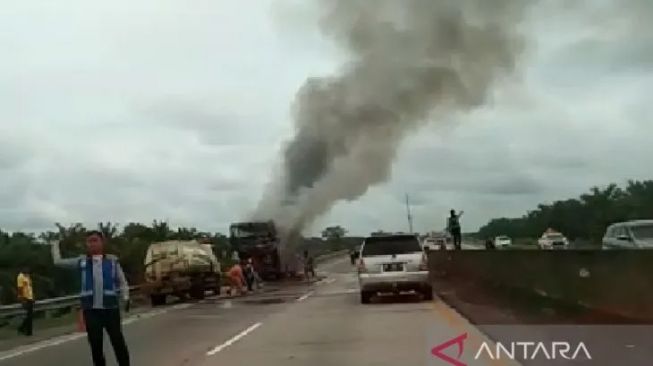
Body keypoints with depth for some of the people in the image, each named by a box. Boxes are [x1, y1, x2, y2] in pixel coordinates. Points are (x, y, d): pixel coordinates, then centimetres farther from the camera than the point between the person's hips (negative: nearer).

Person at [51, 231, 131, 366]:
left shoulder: (112, 260, 4)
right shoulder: (81, 261, 7)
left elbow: (122, 281, 8)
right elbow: (58, 261, 15)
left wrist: (126, 298, -5)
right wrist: (55, 244, 22)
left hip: (111, 308, -1)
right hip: (91, 309, 1)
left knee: (118, 341, 1)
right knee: (95, 344, 6)